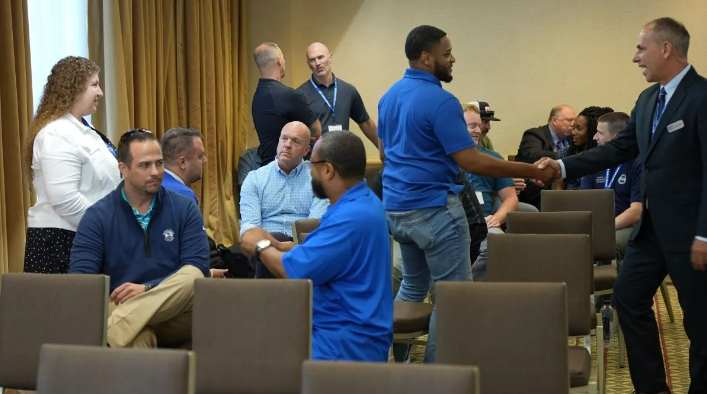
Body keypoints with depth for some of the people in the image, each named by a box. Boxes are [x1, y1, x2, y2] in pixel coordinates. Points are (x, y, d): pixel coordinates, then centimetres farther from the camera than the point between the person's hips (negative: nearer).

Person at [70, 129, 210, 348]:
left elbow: (197, 268, -4)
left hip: (175, 313, 3)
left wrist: (147, 289, -18)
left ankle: (107, 335, -41)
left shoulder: (184, 208, 6)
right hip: (121, 310, -3)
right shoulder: (98, 216, 3)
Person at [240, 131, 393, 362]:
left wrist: (261, 246, -4)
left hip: (348, 344, -10)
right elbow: (316, 255, 19)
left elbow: (295, 271, -23)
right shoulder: (360, 202, 12)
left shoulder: (351, 217, -23)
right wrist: (274, 245, 6)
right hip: (336, 328, 10)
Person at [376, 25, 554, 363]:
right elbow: (471, 162, -21)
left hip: (396, 207, 9)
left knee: (412, 286, 22)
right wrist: (530, 171, -16)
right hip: (433, 209, -9)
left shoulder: (389, 96, 9)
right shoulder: (440, 101, -18)